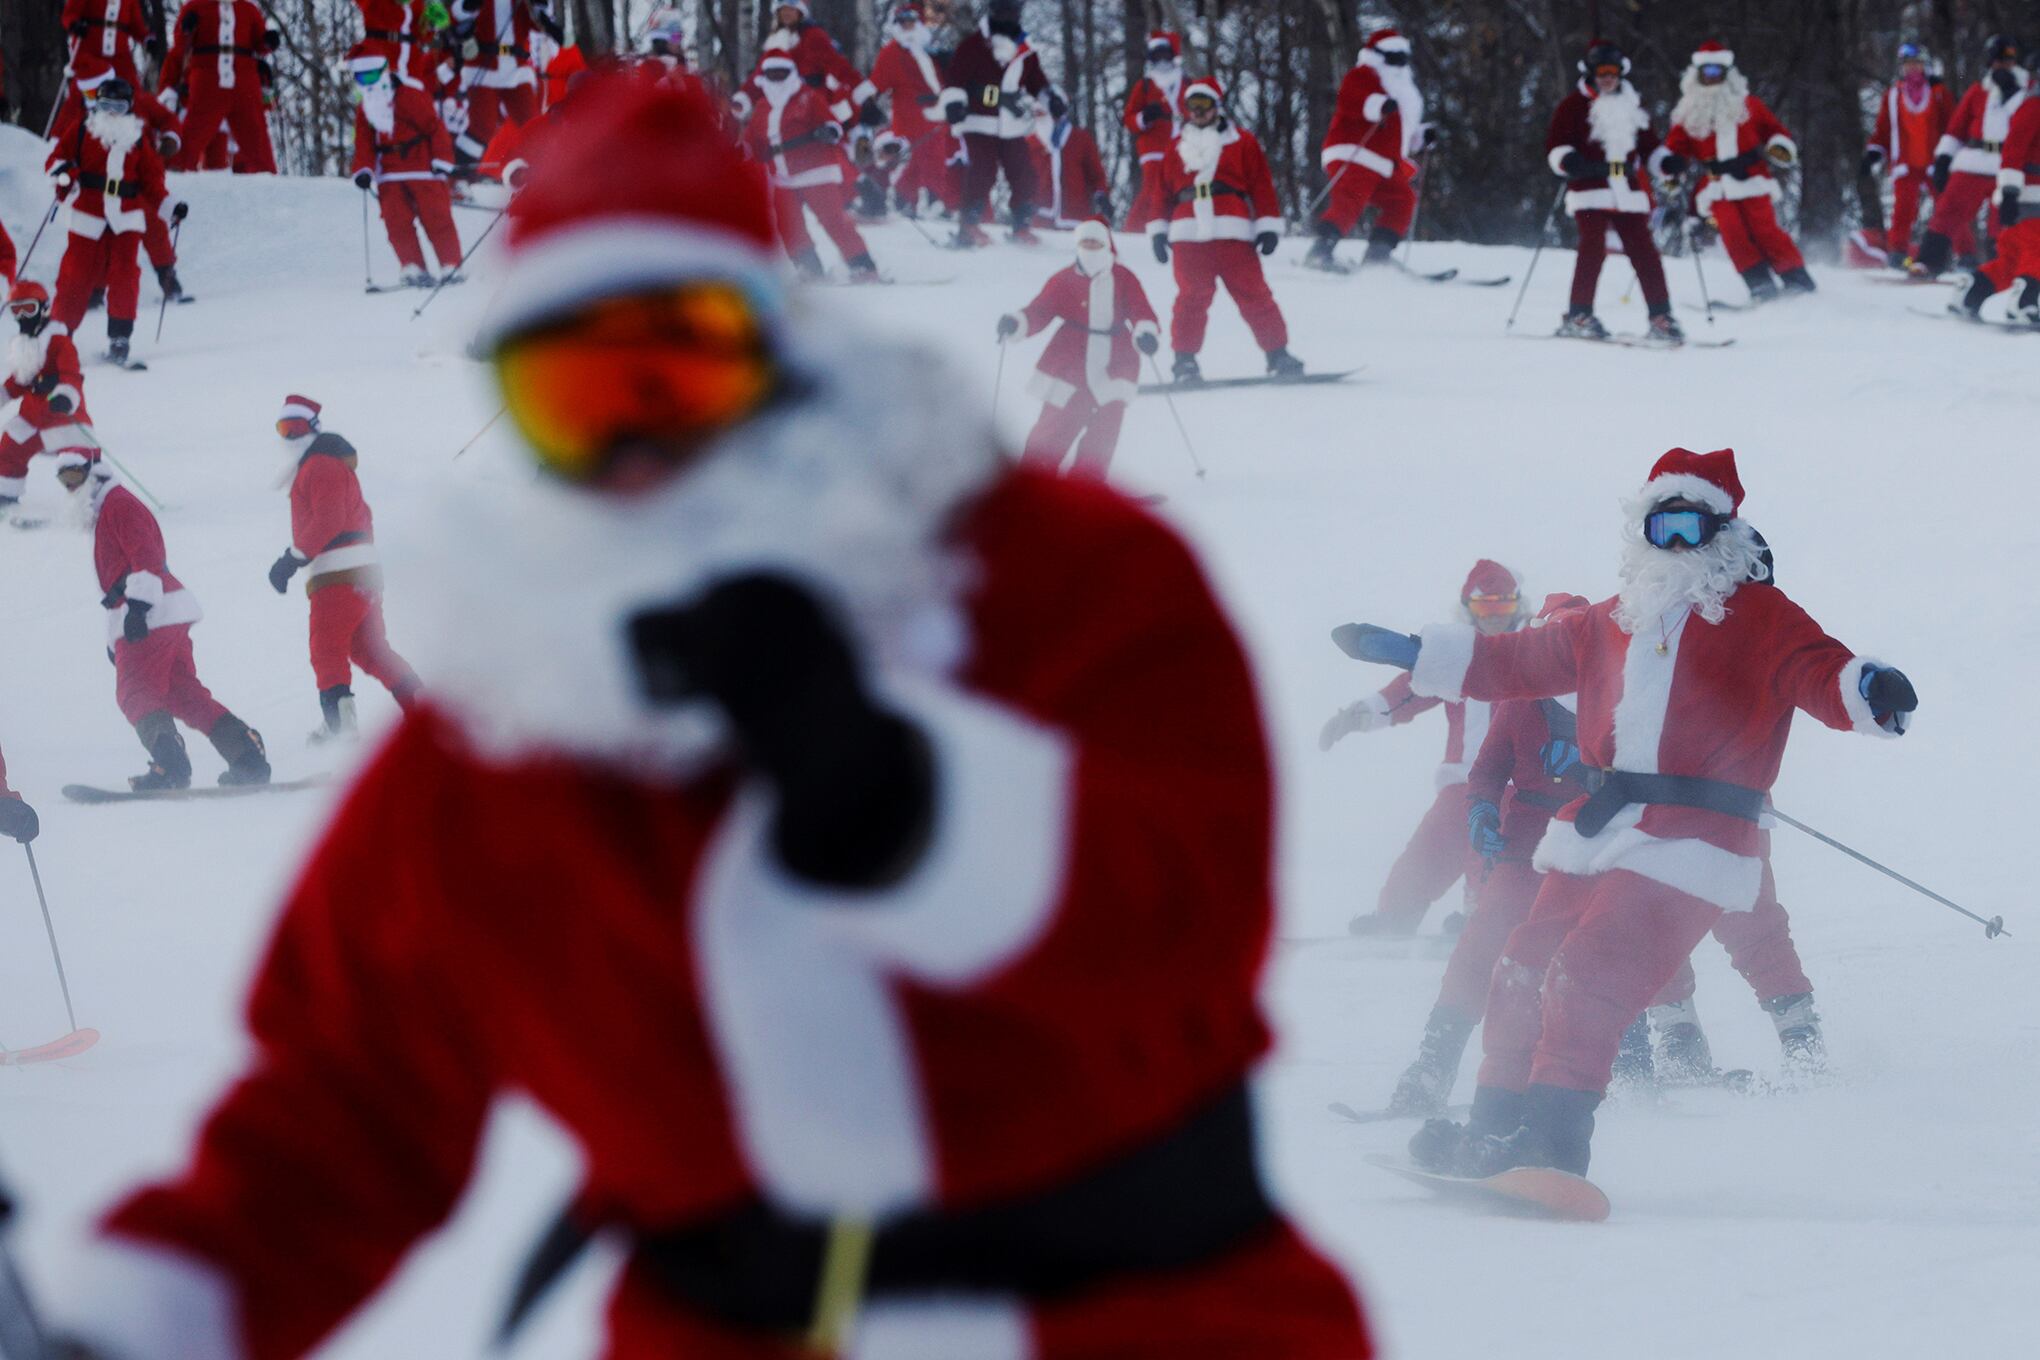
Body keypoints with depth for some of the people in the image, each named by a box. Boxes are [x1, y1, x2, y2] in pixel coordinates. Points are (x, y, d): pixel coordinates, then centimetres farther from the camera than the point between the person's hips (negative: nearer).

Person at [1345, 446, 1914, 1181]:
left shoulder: (1760, 618, 2)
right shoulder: (1615, 623, 20)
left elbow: (1824, 675, -12)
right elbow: (1515, 661, 32)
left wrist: (1872, 691, -36)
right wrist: (1412, 652, 35)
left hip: (1691, 840, -7)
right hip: (1598, 836, 7)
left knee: (1586, 980, -19)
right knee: (1526, 976, 5)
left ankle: (1552, 1140, -20)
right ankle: (1496, 1129, 15)